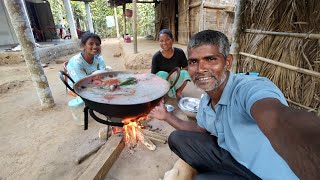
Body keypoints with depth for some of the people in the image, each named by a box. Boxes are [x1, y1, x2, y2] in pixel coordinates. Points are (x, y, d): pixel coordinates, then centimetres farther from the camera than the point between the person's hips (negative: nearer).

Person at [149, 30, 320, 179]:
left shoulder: (251, 87, -28)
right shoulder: (205, 101, -2)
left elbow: (278, 119, -51)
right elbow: (200, 130, 14)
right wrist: (167, 116, 9)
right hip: (233, 158, 7)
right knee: (177, 138, 5)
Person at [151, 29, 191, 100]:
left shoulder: (179, 52, -12)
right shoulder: (156, 57, -16)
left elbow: (186, 68, -6)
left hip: (177, 81, 1)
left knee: (184, 73, -28)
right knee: (162, 74, -32)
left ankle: (178, 92, -5)